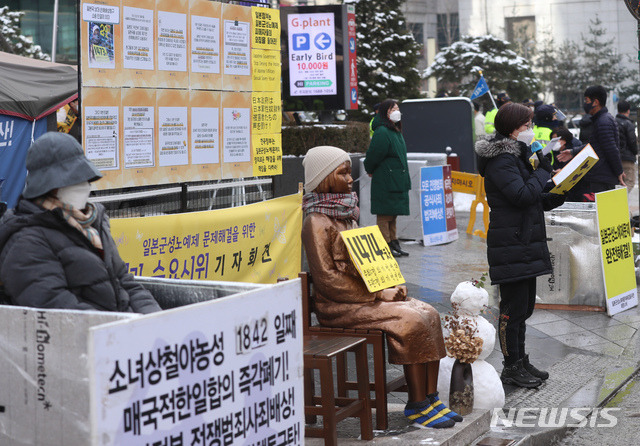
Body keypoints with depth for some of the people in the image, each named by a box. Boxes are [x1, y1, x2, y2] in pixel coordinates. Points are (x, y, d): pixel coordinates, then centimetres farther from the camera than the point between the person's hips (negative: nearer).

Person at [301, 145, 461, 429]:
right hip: (337, 306, -9)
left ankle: (430, 398, -6)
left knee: (429, 314, -8)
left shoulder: (345, 213, 16)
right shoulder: (316, 222, -13)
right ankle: (417, 406, -12)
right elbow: (327, 279, -18)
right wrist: (376, 295, -17)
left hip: (366, 296, 9)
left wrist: (390, 285, 3)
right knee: (410, 320, -23)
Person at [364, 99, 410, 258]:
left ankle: (394, 243, 22)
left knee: (393, 214, 15)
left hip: (398, 182, 9)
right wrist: (371, 171, 1)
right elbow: (373, 155, -14)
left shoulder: (396, 131, 14)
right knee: (384, 214, -3)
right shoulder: (382, 132, -16)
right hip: (385, 182, -9)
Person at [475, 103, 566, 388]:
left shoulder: (517, 155, 17)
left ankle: (521, 361, 25)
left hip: (527, 244, 10)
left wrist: (557, 197, 5)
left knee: (524, 306, 15)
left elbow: (535, 200, 22)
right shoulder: (500, 160, -14)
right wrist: (544, 170, -11)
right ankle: (511, 368, 6)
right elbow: (522, 195, -24)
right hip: (510, 245, -10)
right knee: (514, 307, -3)